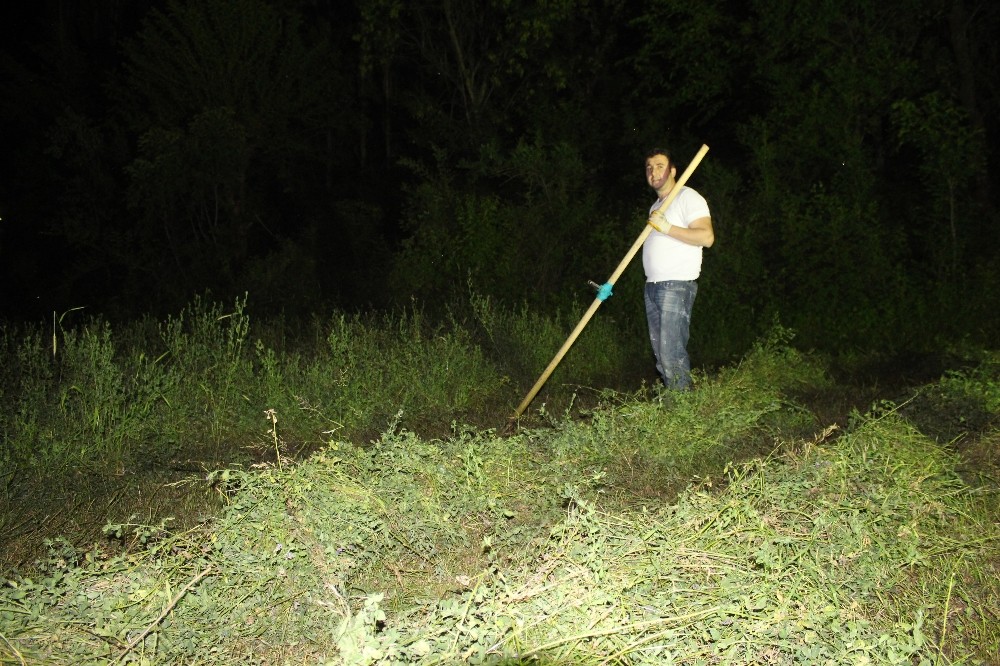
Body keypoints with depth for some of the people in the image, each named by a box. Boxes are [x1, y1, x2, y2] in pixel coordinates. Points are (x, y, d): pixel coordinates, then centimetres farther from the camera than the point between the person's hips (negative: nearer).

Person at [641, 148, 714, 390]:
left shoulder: (688, 197, -5)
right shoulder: (656, 207, 23)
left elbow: (707, 237, -18)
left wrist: (667, 227, -20)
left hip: (677, 286, -9)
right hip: (653, 286, 9)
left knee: (672, 352, -14)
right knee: (660, 353, 6)